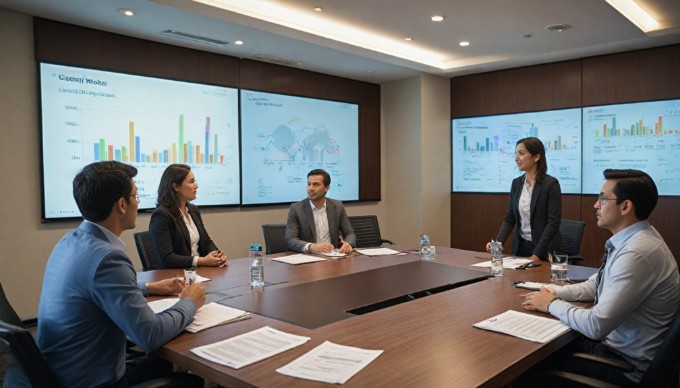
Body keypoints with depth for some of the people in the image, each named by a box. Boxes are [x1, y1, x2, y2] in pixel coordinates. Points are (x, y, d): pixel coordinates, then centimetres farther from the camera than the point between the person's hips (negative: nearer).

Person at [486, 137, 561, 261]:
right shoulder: (516, 183, 5)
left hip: (543, 250, -5)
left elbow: (554, 222, -17)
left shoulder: (551, 184, -13)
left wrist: (536, 254, -20)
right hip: (519, 246, 5)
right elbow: (509, 218, 6)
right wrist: (497, 242, -9)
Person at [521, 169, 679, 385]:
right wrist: (554, 293, 0)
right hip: (616, 343, 8)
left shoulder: (637, 253, -29)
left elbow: (596, 326, -29)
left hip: (628, 366, -8)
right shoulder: (632, 238, 1)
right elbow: (595, 285, 14)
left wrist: (552, 304, -13)